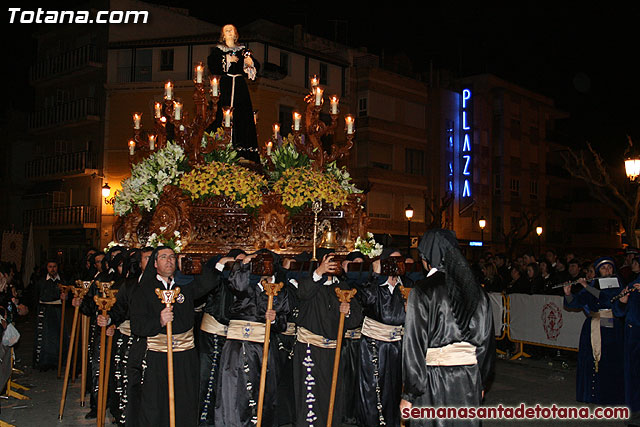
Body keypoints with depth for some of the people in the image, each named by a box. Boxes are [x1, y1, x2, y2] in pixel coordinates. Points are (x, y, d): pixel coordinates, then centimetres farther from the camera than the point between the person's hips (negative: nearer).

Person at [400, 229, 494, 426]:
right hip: (470, 381, 5)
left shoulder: (422, 291, -11)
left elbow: (415, 345, -12)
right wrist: (481, 383, 20)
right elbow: (486, 340, 11)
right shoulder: (476, 291, 5)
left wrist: (408, 394, -7)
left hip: (434, 381, -5)